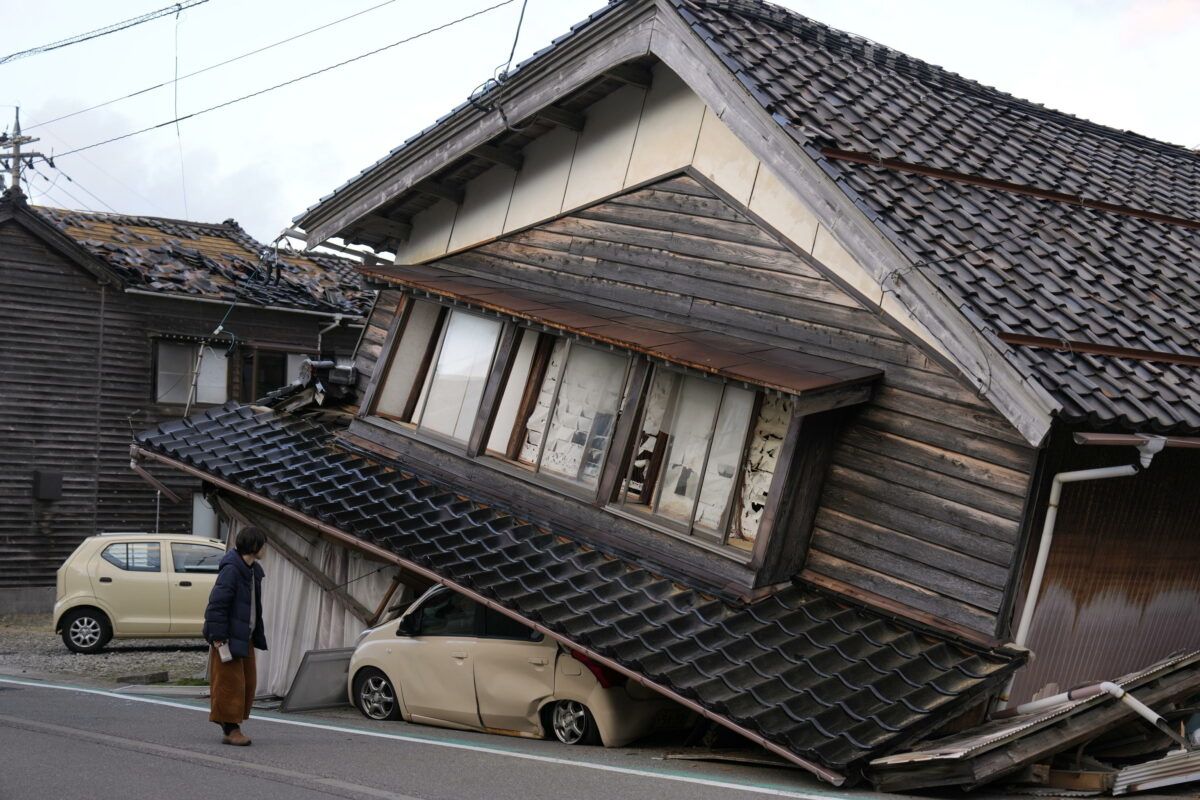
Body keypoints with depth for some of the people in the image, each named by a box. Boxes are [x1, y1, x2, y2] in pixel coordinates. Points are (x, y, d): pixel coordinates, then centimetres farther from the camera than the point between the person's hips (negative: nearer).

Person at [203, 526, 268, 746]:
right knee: (230, 682, -5)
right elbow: (217, 603, -20)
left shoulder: (253, 571, 11)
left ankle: (232, 725, 22)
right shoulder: (231, 569, -18)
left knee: (248, 682, 12)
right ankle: (229, 730, 1)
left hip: (244, 637, 10)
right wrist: (218, 636, -22)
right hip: (228, 637, -10)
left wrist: (257, 635, 16)